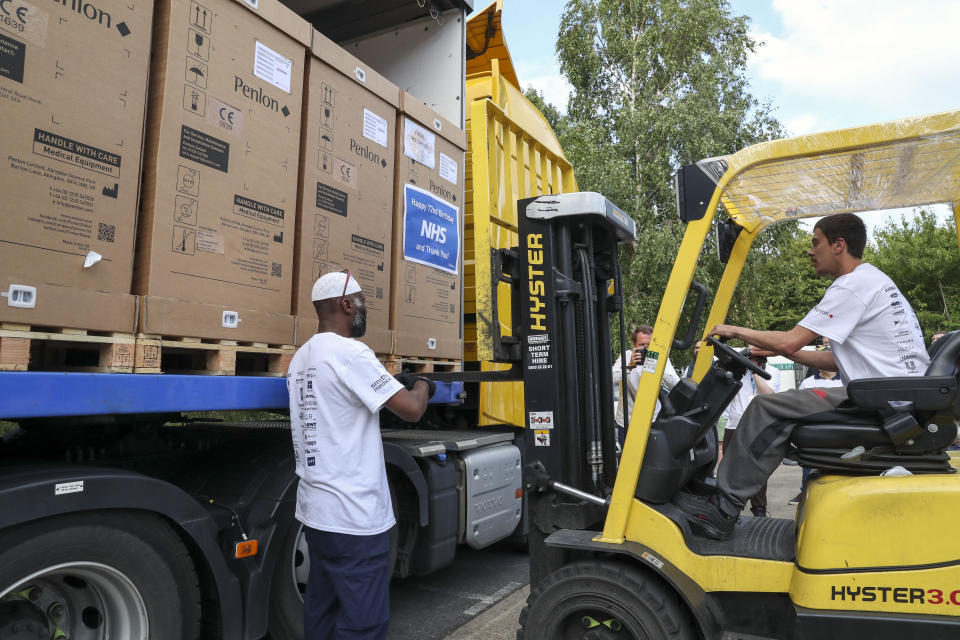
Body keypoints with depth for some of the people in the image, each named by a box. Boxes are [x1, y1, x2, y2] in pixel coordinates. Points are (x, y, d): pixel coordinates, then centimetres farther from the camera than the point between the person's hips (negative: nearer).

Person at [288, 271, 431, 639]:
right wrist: (422, 386, 4)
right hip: (355, 516, -9)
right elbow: (411, 410, -17)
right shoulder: (351, 353, -17)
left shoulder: (300, 358, 11)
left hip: (316, 511, 9)